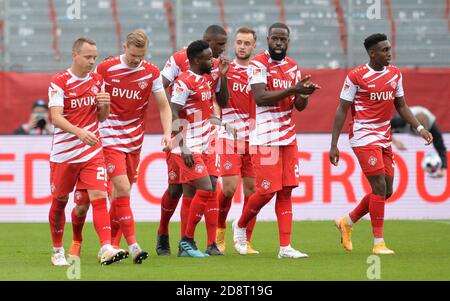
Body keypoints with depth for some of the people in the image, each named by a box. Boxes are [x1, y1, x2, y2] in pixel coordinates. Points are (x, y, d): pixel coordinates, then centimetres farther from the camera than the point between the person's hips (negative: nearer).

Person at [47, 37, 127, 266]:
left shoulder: (98, 81, 7)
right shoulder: (59, 82, -9)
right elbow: (56, 117, -21)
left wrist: (105, 105, -8)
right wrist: (79, 132, -37)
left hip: (92, 152, 3)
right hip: (64, 153, -3)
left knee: (99, 197, -13)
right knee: (59, 202, 10)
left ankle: (106, 249, -22)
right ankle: (57, 251, 27)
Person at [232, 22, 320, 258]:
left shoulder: (292, 66, 14)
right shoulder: (258, 64, -7)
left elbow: (299, 106, 14)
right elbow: (260, 97, -20)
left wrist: (305, 94, -9)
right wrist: (293, 89, -23)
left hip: (288, 137, 6)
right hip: (266, 137, -6)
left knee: (286, 191, 2)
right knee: (267, 190, -6)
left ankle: (285, 247, 2)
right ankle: (240, 226, 21)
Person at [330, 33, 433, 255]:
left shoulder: (395, 74, 9)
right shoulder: (356, 76, -9)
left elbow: (401, 106, 18)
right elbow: (342, 110, -5)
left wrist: (419, 128, 3)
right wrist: (333, 145, -8)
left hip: (384, 139, 7)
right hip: (364, 137, -7)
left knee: (387, 191, 8)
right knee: (380, 187, -13)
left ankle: (347, 222, 27)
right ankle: (378, 243, -5)